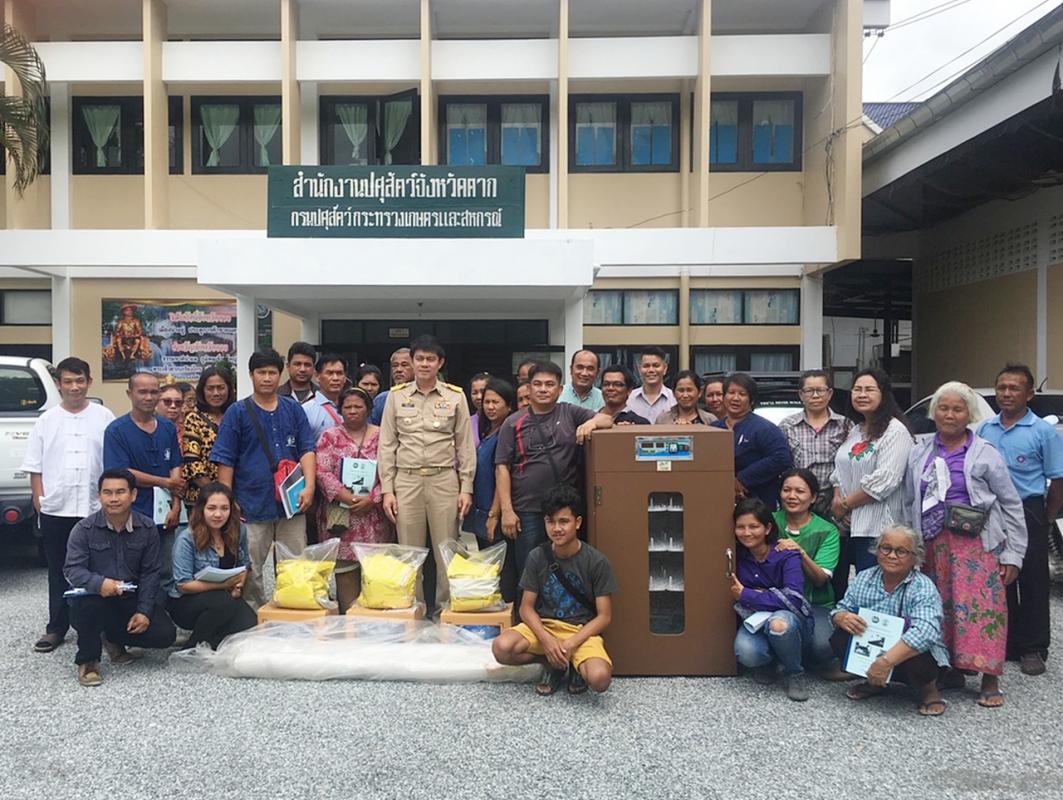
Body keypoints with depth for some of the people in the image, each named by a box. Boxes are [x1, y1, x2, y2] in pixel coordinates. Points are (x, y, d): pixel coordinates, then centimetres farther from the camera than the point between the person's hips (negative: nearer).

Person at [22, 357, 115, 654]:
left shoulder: (104, 417, 3)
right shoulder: (46, 421, 7)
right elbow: (34, 466, 9)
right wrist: (39, 501, 1)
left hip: (96, 509, -1)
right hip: (55, 510, 2)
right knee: (59, 572, 11)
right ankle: (57, 627, 20)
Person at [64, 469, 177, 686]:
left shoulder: (147, 528, -2)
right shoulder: (84, 529, -9)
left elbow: (150, 573, -2)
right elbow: (72, 569, -17)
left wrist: (144, 611, -13)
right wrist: (99, 583, -39)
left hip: (131, 599, 3)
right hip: (95, 598, -2)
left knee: (165, 635, -15)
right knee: (89, 603, -38)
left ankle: (115, 638, 18)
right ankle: (87, 661, -10)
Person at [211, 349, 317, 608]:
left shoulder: (293, 409, 10)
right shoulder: (238, 412, 3)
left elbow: (307, 450, 6)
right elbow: (225, 461, 2)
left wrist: (309, 487, -8)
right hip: (252, 506, -2)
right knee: (250, 571, 3)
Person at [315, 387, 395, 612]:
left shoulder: (381, 436, 7)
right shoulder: (329, 437, 7)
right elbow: (323, 472, -3)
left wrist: (372, 499, -12)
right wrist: (346, 497, -15)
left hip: (374, 515, 1)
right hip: (341, 515, -1)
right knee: (344, 566, -2)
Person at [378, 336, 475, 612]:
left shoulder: (455, 397, 4)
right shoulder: (396, 396, 6)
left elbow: (465, 445, 4)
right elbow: (387, 445, 6)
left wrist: (466, 488, -1)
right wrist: (386, 489, 0)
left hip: (444, 480, -1)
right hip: (406, 480, 1)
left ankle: (446, 607, 16)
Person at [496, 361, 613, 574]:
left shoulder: (570, 413, 8)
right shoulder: (513, 423, 4)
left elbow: (607, 420, 6)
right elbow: (502, 467, 0)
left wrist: (591, 422, -17)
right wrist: (506, 510, -7)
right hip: (527, 511, -1)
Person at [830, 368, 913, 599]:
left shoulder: (895, 431, -9)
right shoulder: (854, 431, 18)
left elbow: (884, 480, -18)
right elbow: (839, 471, 19)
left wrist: (845, 504, -11)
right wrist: (837, 500, 0)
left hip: (875, 528, -8)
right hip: (846, 525, 8)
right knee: (838, 587, 11)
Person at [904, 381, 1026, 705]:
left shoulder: (985, 454, 0)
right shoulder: (919, 452, 10)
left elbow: (1011, 505, 1)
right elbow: (909, 503, 14)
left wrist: (1013, 554, -3)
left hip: (976, 544, -4)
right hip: (932, 545, 4)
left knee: (981, 608, -7)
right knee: (941, 608, 7)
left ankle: (990, 681, 2)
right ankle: (952, 670, 20)